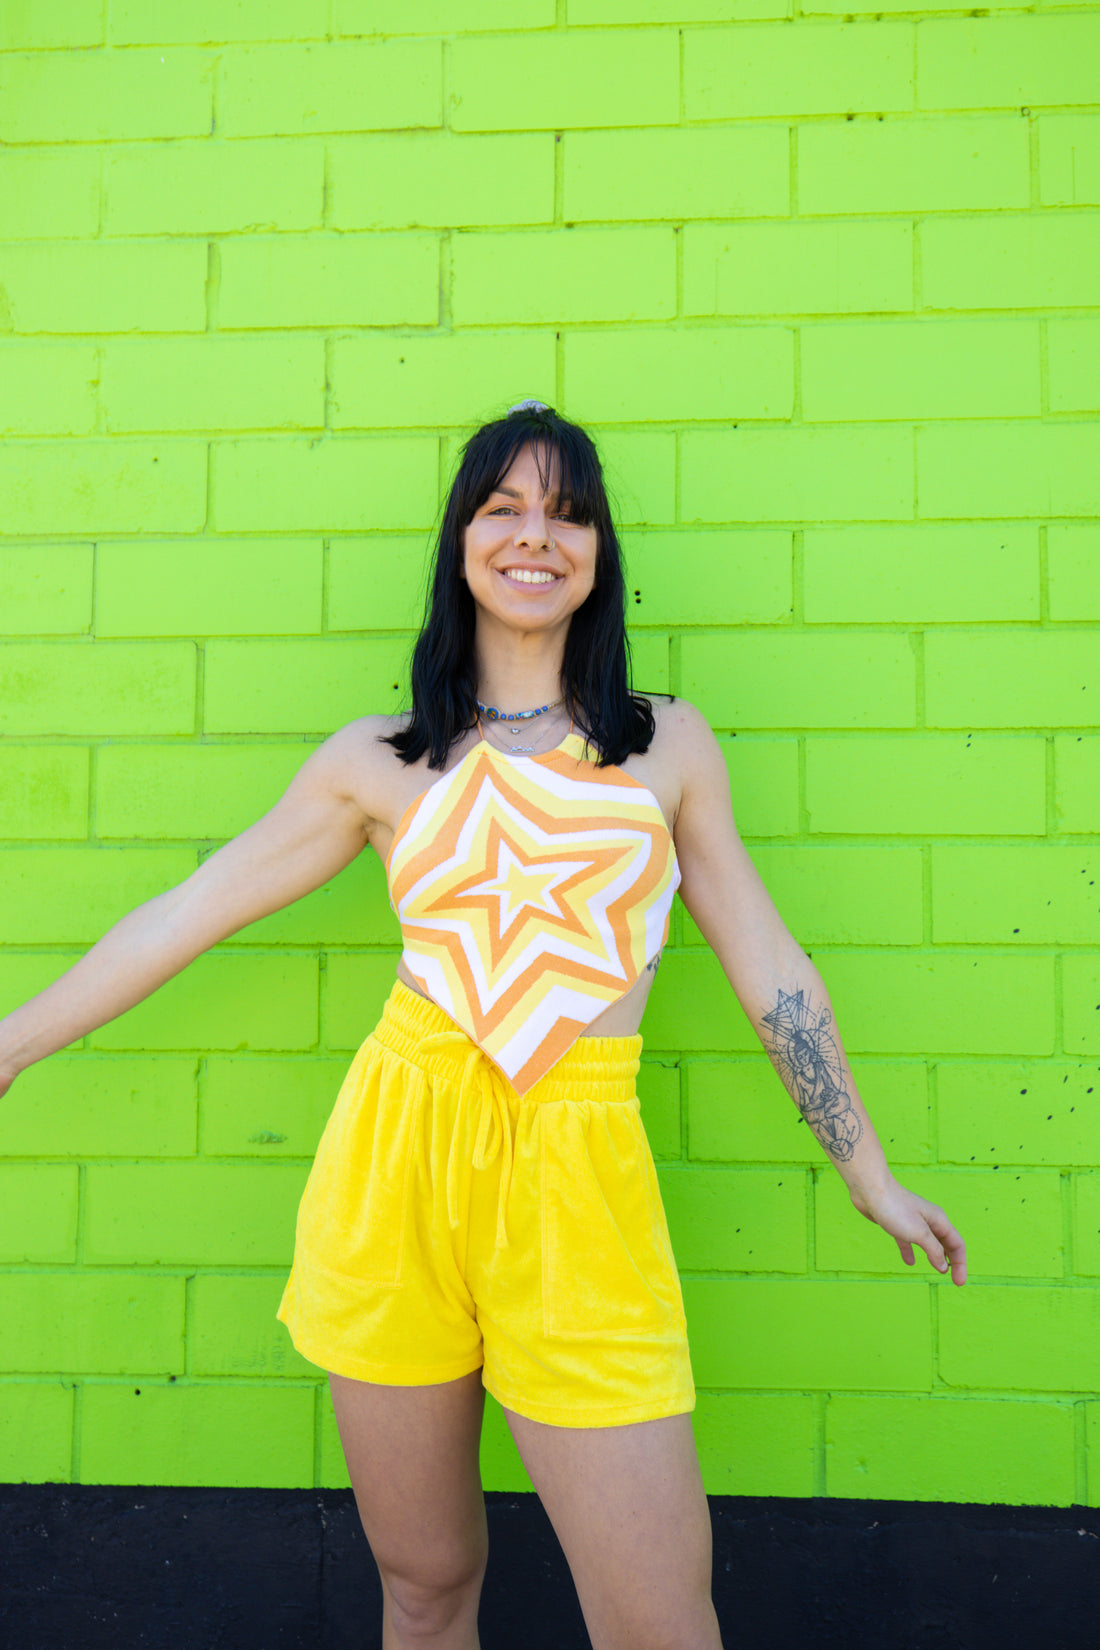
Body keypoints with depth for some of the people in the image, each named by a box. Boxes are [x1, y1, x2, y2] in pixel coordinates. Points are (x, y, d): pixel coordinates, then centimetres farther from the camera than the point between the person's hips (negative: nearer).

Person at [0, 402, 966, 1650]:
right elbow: (194, 912, 9)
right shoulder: (382, 760, 5)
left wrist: (872, 1178, 14)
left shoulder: (669, 743, 5)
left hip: (579, 1172, -1)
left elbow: (766, 964, 9)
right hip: (400, 1164, 1)